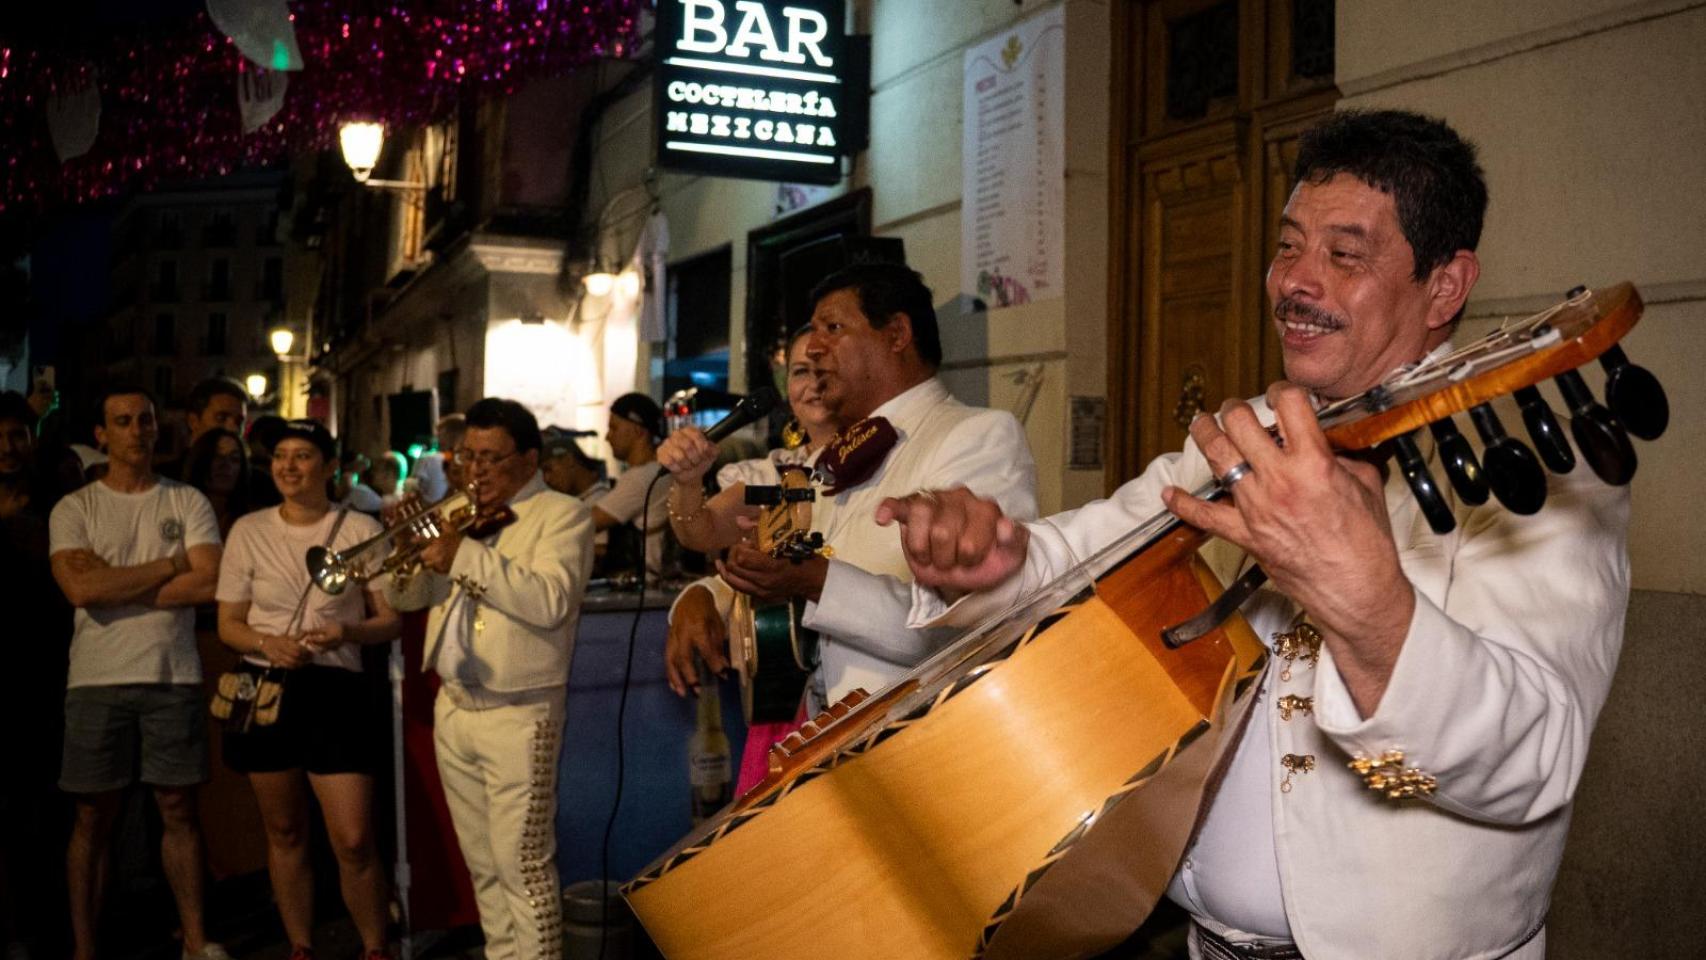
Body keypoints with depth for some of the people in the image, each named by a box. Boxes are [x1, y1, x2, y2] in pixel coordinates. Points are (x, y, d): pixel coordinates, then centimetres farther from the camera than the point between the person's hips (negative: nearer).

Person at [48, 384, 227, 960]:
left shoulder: (188, 503, 6)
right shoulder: (74, 509, 3)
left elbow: (206, 585, -8)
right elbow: (81, 590, -13)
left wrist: (113, 586, -9)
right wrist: (170, 564, -9)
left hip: (173, 675, 1)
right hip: (97, 679, -1)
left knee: (179, 809, 7)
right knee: (93, 817, 6)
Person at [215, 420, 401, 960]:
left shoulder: (361, 529, 0)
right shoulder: (248, 531, 5)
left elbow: (391, 620, 3)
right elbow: (228, 624, 8)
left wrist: (348, 632, -18)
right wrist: (269, 643, -13)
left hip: (335, 689, -2)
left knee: (354, 842, -7)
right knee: (285, 834, 11)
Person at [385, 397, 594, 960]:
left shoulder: (562, 515, -6)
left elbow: (550, 602, -22)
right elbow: (404, 597, 11)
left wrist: (466, 556, -26)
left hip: (517, 715, -7)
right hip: (452, 708, 7)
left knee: (522, 865, -7)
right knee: (483, 866, 14)